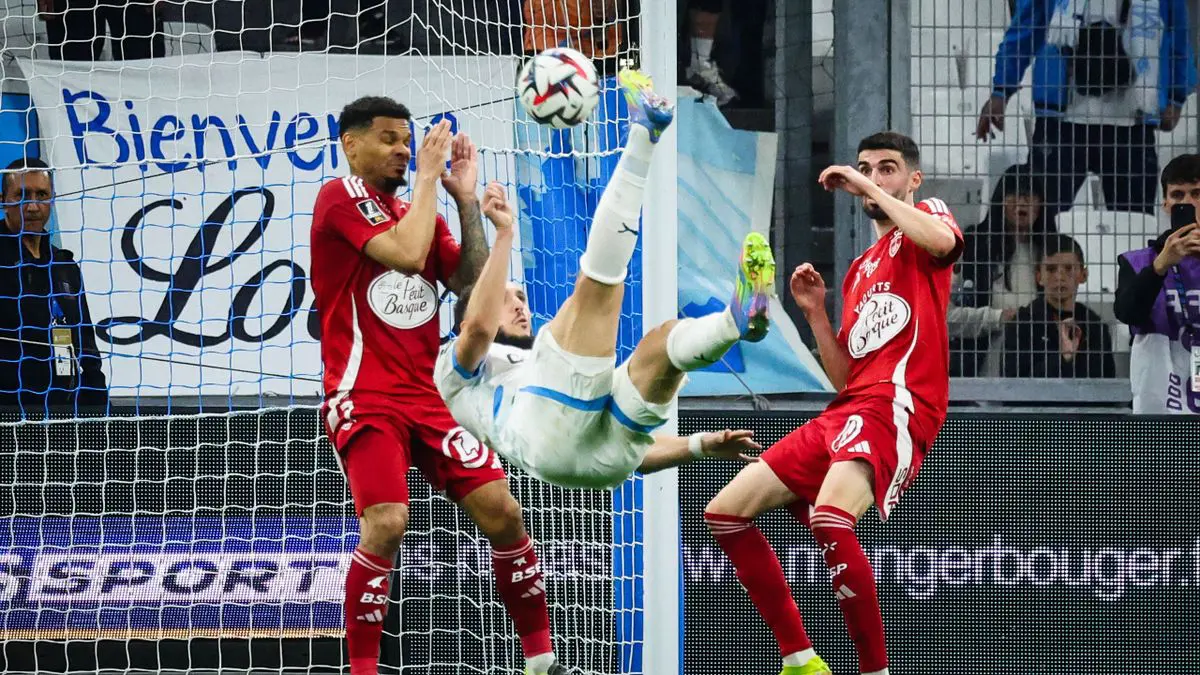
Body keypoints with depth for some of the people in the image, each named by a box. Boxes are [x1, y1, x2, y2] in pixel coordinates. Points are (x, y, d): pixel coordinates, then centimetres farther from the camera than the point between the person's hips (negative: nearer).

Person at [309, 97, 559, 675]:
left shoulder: (418, 212, 17)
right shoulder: (340, 199, -5)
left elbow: (474, 285, 8)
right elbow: (407, 254, -19)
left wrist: (466, 200, 3)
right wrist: (428, 175, -9)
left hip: (430, 395, 7)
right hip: (366, 398, -7)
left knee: (500, 510, -2)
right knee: (387, 524, -24)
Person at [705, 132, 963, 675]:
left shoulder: (928, 216, 7)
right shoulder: (859, 270, 26)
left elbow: (942, 241, -22)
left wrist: (875, 191, -13)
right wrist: (815, 312, 9)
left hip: (898, 405, -9)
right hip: (845, 410, 9)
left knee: (829, 518, -34)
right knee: (725, 513, 5)